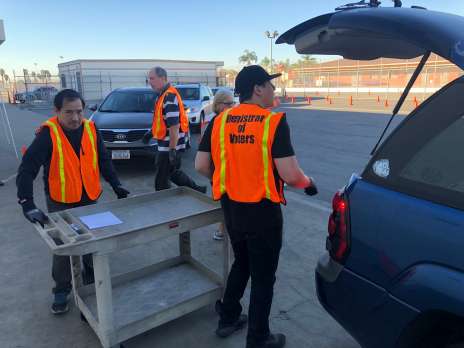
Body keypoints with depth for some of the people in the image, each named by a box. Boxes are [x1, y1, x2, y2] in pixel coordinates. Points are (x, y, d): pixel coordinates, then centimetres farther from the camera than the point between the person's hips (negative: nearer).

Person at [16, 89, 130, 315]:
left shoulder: (91, 129, -7)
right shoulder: (48, 134, -20)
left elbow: (104, 160, 1)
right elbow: (27, 170, -24)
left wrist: (116, 186, -6)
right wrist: (27, 205, -33)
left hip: (89, 199, 4)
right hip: (60, 202, -3)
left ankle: (92, 276, 42)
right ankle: (62, 290, 27)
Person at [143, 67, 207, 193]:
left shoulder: (169, 97, -21)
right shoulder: (164, 95, 11)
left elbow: (174, 126, -25)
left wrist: (172, 150, -25)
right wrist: (151, 132, 19)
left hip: (169, 146, -10)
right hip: (168, 145, 10)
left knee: (161, 182, 0)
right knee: (173, 173, 24)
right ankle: (197, 190, 35)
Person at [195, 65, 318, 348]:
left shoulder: (220, 121, 0)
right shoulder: (274, 122, -16)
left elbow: (201, 165, 2)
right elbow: (290, 174, -20)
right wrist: (308, 184, 1)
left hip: (231, 208, 6)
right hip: (263, 211, -5)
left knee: (241, 264, 27)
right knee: (263, 276, 13)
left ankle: (228, 320, 40)